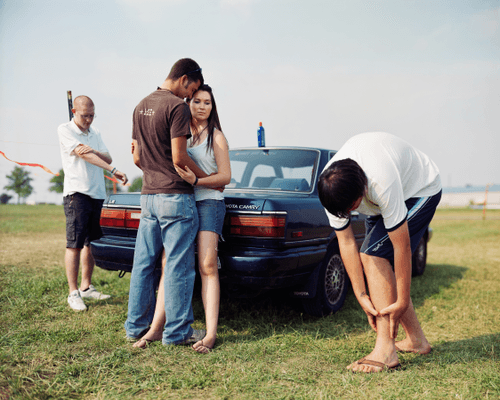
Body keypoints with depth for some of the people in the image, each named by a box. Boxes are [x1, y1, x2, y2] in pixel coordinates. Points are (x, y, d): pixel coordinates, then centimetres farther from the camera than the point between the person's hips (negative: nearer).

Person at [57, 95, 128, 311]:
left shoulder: (94, 132, 18)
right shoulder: (65, 130, -2)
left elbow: (108, 158, 11)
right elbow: (83, 155, -14)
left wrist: (94, 151, -12)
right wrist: (113, 170, -23)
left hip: (97, 194, 6)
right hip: (77, 192, -6)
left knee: (91, 243, 9)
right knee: (74, 244, -7)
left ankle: (86, 287, 19)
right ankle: (73, 293, -2)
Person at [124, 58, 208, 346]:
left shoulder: (141, 106, 15)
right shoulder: (177, 106, -11)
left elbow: (137, 157, 17)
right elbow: (179, 158, -16)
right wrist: (208, 178, -3)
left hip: (148, 195, 8)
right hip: (176, 196, -8)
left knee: (143, 263, 12)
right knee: (178, 266, 0)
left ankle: (136, 327, 21)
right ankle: (177, 331, 7)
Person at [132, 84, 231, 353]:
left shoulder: (215, 136, 4)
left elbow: (225, 176, -3)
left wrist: (196, 181, -19)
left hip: (208, 202, -4)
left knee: (207, 266, -12)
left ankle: (211, 333, -10)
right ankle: (156, 328, 0)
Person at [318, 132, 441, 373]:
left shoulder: (382, 183, -43)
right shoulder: (331, 187, -24)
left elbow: (402, 247, -35)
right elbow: (346, 242, -18)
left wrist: (403, 301, -29)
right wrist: (361, 295, -19)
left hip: (420, 190, -6)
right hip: (380, 200, 7)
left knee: (373, 255, -21)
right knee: (380, 264, 1)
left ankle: (385, 350, -19)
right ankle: (416, 339, 17)